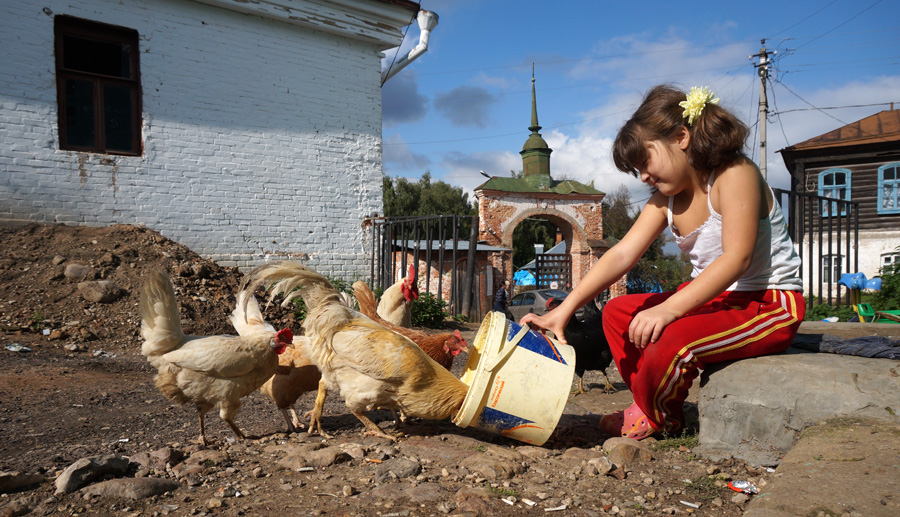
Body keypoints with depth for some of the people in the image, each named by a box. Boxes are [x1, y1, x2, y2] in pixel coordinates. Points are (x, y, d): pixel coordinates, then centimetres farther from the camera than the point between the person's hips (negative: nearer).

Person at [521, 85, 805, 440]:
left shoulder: (735, 173, -17)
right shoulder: (665, 200, 4)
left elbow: (737, 256, -29)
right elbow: (622, 254, -7)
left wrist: (669, 309, -40)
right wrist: (564, 310, -18)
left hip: (771, 305, -8)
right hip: (715, 298, 9)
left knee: (674, 338, -33)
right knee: (617, 312, 9)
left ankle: (652, 419, -2)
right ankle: (651, 409, 8)